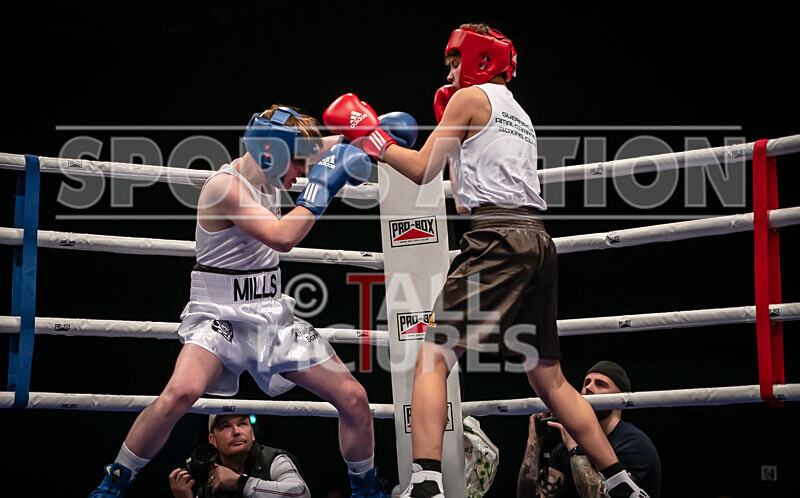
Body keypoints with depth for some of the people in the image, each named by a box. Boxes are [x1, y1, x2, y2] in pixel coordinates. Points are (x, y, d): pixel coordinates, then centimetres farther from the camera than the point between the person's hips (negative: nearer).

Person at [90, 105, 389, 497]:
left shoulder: (264, 175, 6)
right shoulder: (226, 186, -18)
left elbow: (323, 145, 24)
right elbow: (283, 237, -28)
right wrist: (323, 186, -23)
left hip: (272, 316, 8)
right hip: (219, 317, -8)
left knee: (354, 398, 3)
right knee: (181, 393, -33)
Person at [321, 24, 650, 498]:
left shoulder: (471, 97, 6)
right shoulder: (519, 115, 29)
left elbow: (422, 170, 1)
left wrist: (369, 135, 11)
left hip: (499, 237, -8)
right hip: (538, 241, 8)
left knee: (433, 359, -12)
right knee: (550, 379, 16)